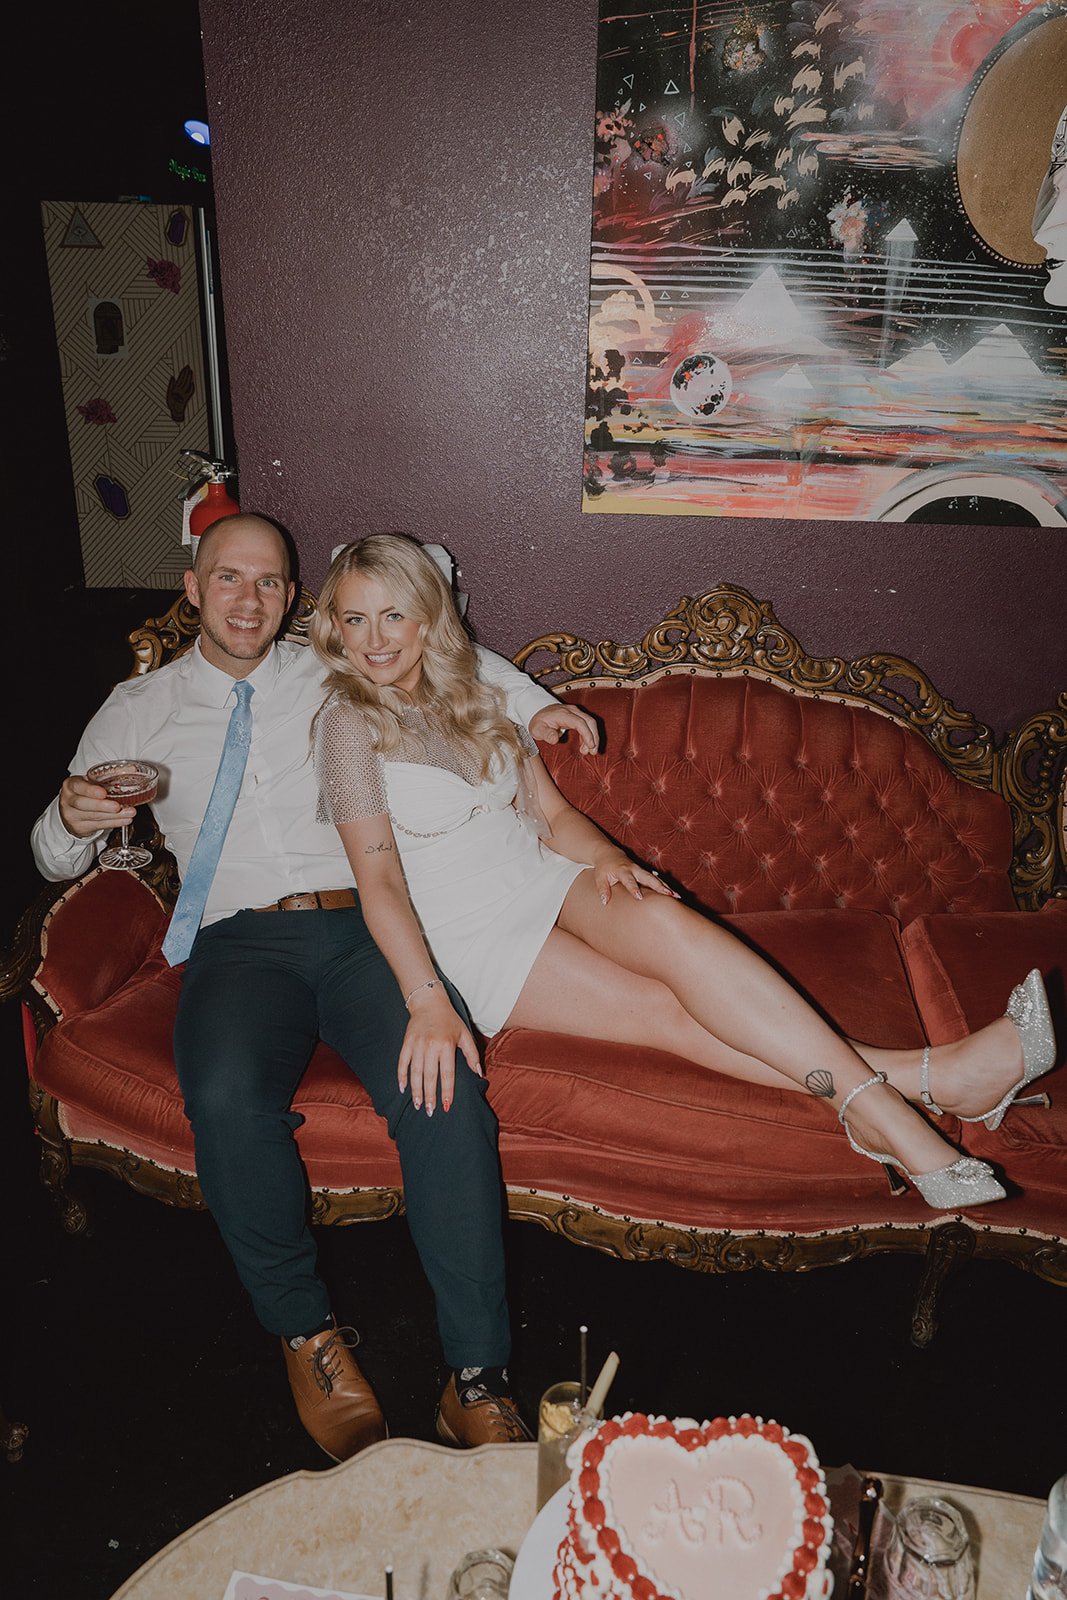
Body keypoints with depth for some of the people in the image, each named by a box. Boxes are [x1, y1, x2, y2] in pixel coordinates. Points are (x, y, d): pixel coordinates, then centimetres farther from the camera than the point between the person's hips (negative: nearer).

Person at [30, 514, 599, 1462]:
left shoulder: (334, 675, 18)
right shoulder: (137, 712, 17)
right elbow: (54, 858, 19)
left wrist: (532, 705, 14)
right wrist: (75, 819, -6)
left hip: (364, 925, 0)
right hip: (240, 944, 0)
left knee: (444, 1092, -29)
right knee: (227, 1100, -33)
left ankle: (478, 1379, -17)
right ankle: (307, 1332, -8)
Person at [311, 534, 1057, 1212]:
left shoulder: (470, 695, 12)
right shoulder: (351, 723, -5)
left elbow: (553, 811, 12)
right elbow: (379, 880, -14)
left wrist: (610, 860, -10)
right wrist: (429, 1003, -27)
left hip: (549, 880, 5)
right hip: (477, 937, -4)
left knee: (661, 917, -29)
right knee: (664, 1010, -23)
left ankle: (874, 1104, -33)